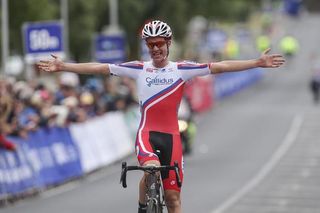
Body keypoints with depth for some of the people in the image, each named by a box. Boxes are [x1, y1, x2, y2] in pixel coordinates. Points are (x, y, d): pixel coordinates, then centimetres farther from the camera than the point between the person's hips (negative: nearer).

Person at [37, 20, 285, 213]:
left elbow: (220, 66, -5)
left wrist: (258, 62, -12)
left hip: (171, 135, 1)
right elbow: (100, 68, 3)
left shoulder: (181, 69, 2)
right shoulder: (139, 69, 4)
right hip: (147, 132, -1)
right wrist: (62, 66, 0)